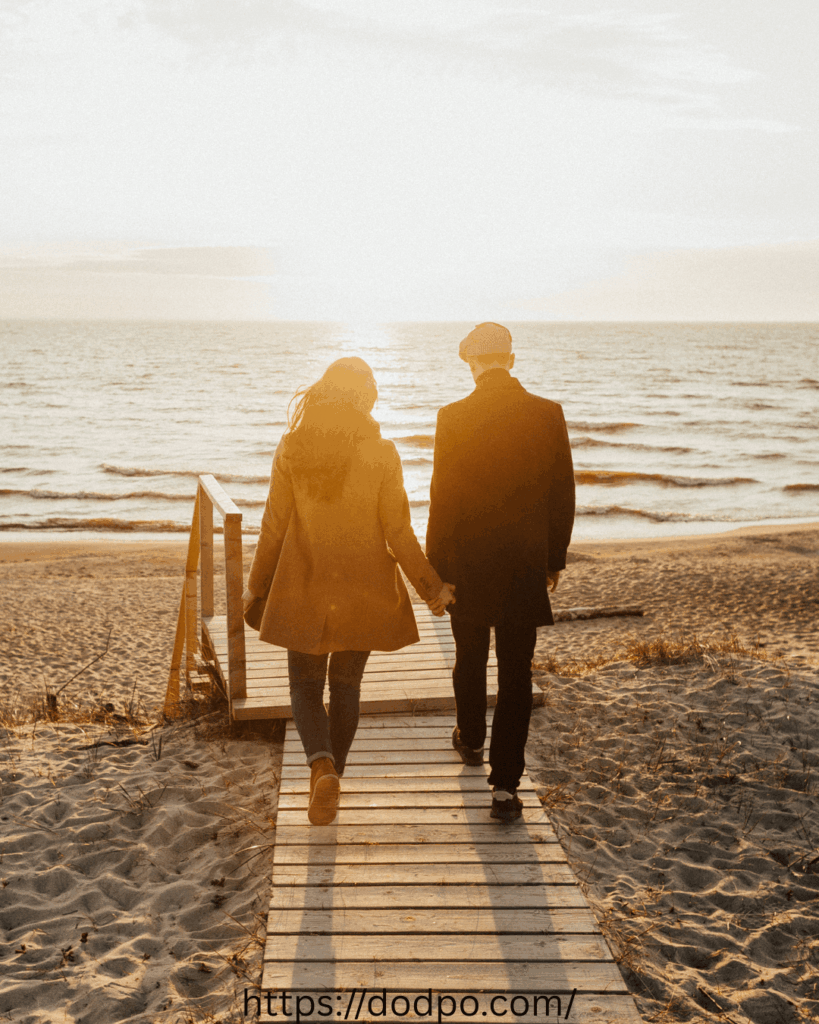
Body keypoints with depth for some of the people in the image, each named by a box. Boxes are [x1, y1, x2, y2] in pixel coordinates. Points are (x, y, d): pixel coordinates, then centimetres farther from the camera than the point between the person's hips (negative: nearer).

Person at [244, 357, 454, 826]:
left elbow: (274, 527, -2)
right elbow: (398, 532, -8)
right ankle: (331, 776, 23)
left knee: (306, 684, 12)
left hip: (303, 589, 0)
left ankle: (322, 766, -12)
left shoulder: (291, 448, -7)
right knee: (346, 685, 17)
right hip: (362, 592, 0)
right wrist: (431, 585, 5)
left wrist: (257, 588, 10)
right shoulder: (382, 453, -10)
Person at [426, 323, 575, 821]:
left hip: (467, 560, 0)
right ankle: (506, 784, 1)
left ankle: (471, 739, 43)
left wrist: (435, 566, 0)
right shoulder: (548, 414, -4)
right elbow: (563, 494, 0)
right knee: (516, 672, 4)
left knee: (470, 657, 21)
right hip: (526, 563, 1)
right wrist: (555, 558, 11)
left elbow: (442, 498, -9)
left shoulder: (454, 418, -11)